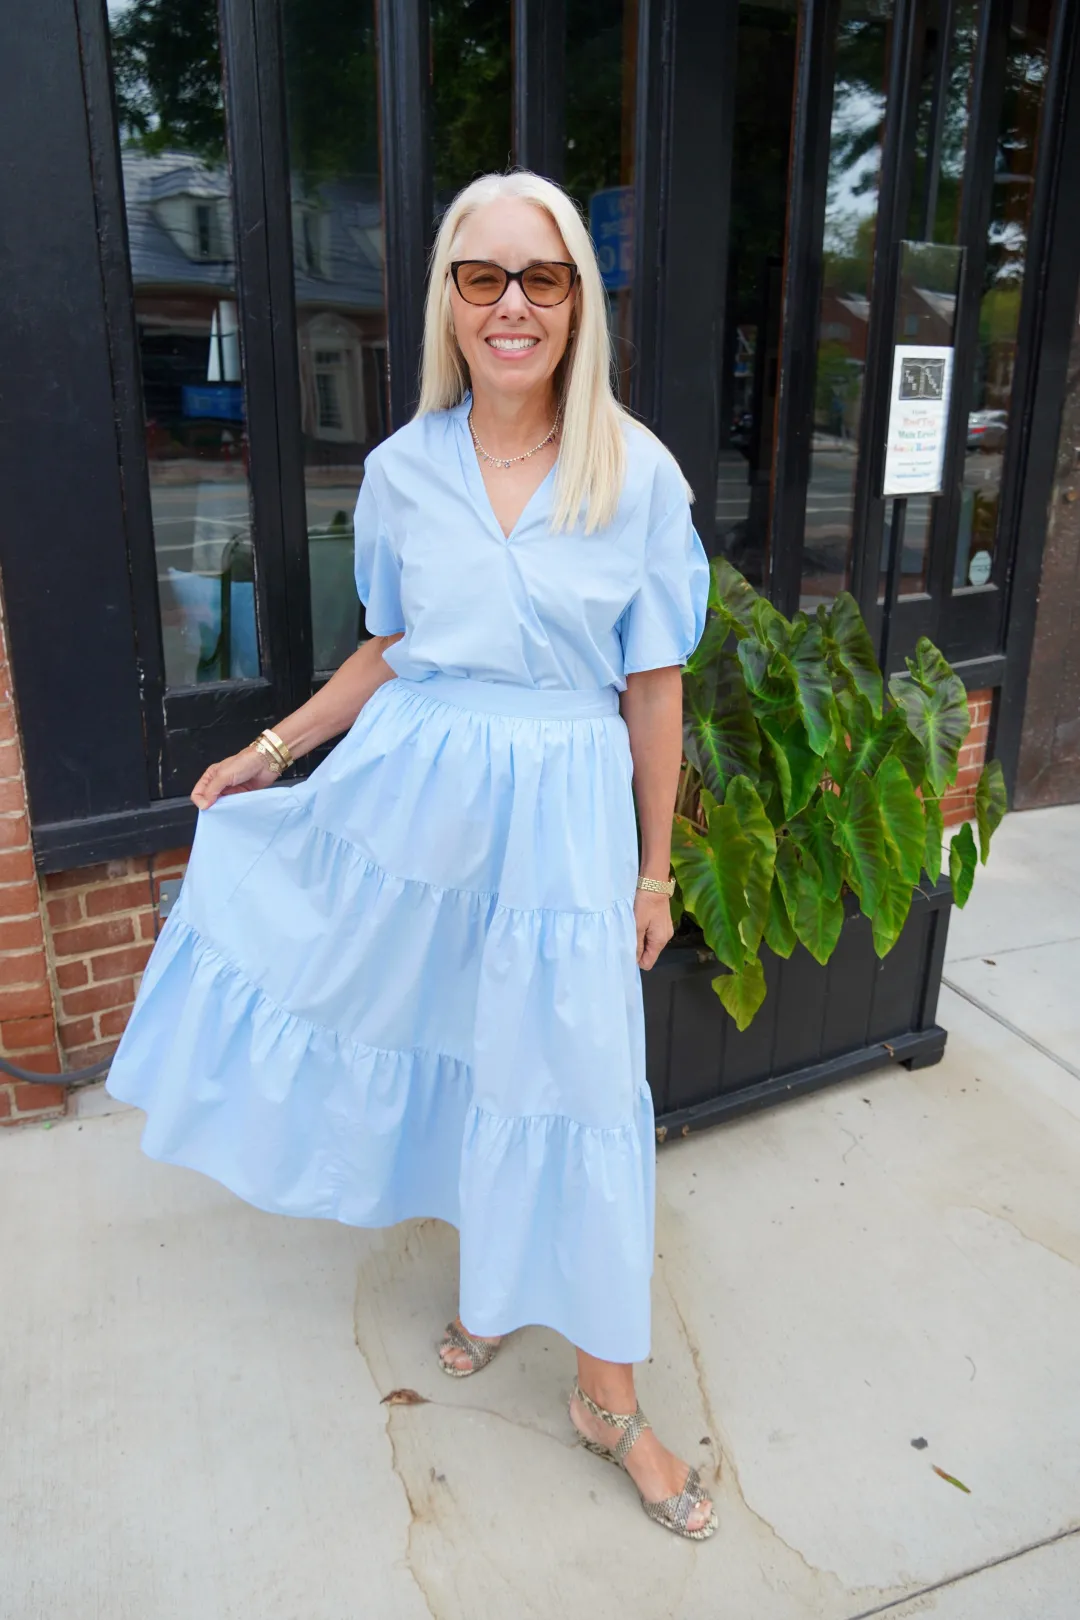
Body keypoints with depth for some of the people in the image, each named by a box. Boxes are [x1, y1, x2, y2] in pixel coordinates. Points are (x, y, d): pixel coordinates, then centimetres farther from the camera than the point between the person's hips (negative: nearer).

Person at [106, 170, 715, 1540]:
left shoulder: (637, 474, -6)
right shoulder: (402, 471, 0)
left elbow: (655, 686, -2)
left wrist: (654, 870, 0)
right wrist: (273, 749, 12)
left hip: (561, 810, -2)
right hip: (417, 791, 3)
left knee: (569, 1080, 4)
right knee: (446, 1041, 13)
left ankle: (607, 1397, 24)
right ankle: (487, 1271, 44)